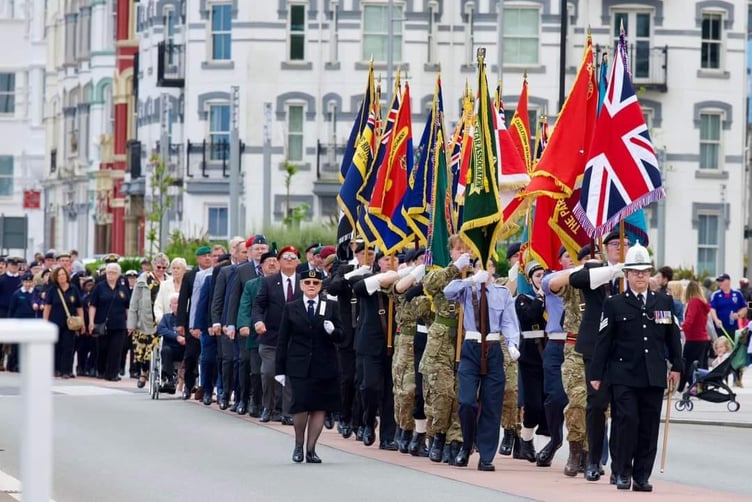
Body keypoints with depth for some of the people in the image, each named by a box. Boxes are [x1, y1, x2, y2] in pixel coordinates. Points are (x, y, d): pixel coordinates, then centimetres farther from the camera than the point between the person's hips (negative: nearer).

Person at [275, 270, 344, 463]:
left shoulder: (330, 307, 8)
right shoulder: (290, 308, 7)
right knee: (300, 404, -11)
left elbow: (340, 336, 7)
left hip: (323, 365, 1)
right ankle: (298, 445, 11)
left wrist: (332, 331, -17)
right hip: (299, 365, -1)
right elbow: (282, 340, 7)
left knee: (319, 407, 0)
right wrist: (280, 369, 4)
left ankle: (310, 449, 9)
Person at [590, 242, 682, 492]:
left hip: (654, 376, 3)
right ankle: (622, 473, 2)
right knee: (626, 420, -10)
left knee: (649, 426, 2)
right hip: (623, 375, -3)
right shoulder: (614, 304, 3)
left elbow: (673, 336, 16)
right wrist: (596, 374, 0)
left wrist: (676, 366, 11)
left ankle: (642, 476, 10)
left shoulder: (664, 302, 11)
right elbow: (603, 341, 2)